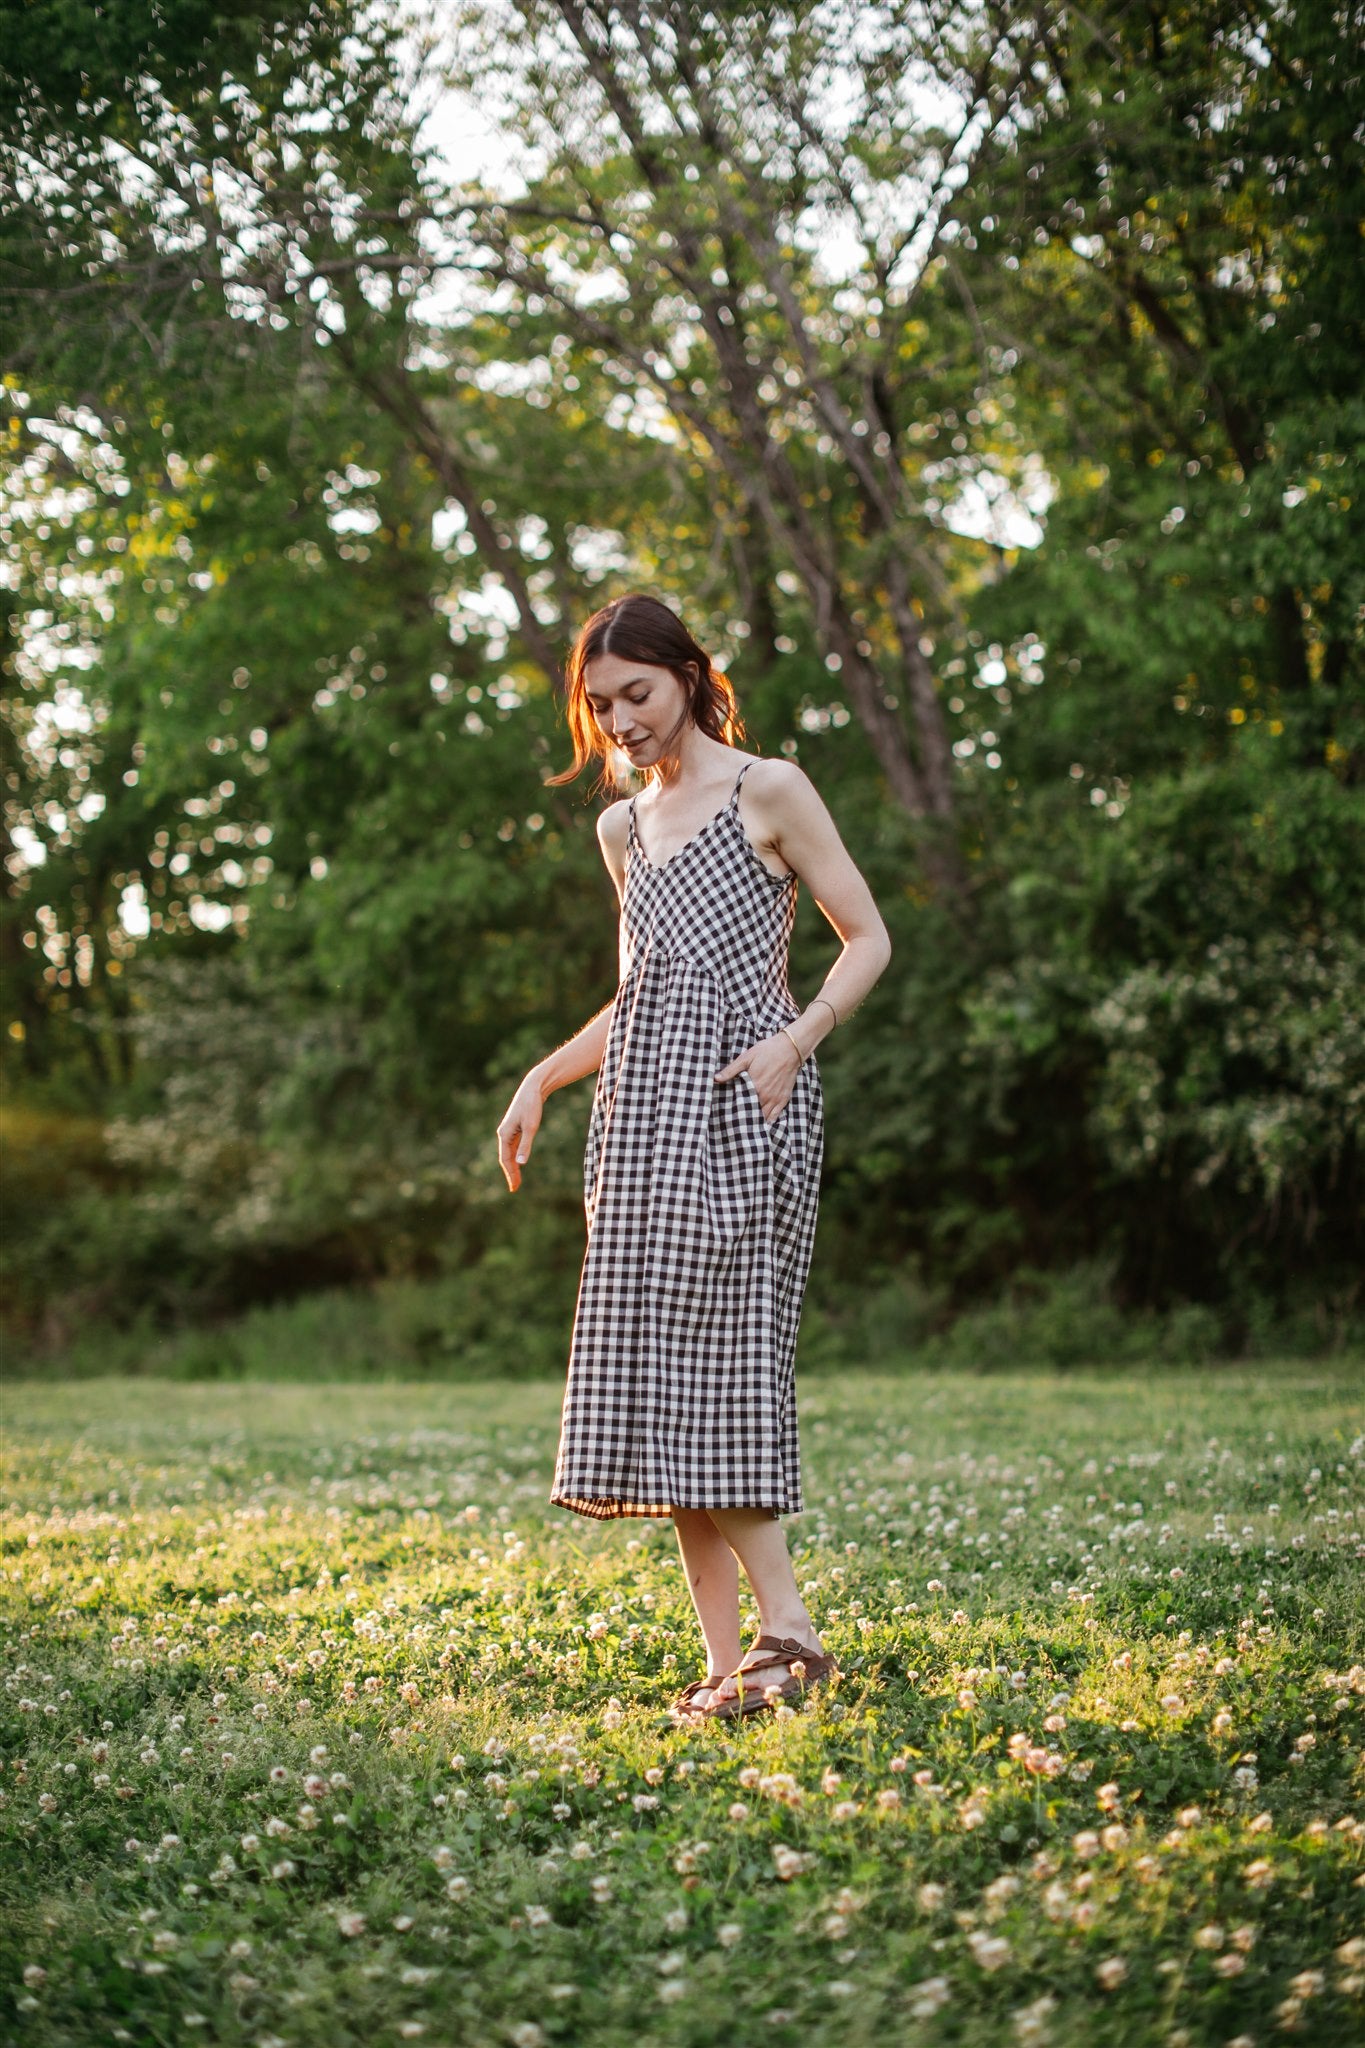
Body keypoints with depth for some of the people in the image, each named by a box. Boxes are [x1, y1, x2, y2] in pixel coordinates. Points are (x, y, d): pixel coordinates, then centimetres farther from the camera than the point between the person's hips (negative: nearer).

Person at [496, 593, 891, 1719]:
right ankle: (734, 1657, -1)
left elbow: (869, 938, -1)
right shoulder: (624, 827, 20)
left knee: (725, 1355, -15)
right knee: (650, 1376, -2)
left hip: (742, 1104, -6)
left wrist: (793, 1044, -15)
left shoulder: (769, 791, 1)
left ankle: (784, 1629, -11)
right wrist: (541, 1081, 16)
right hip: (642, 1104, 6)